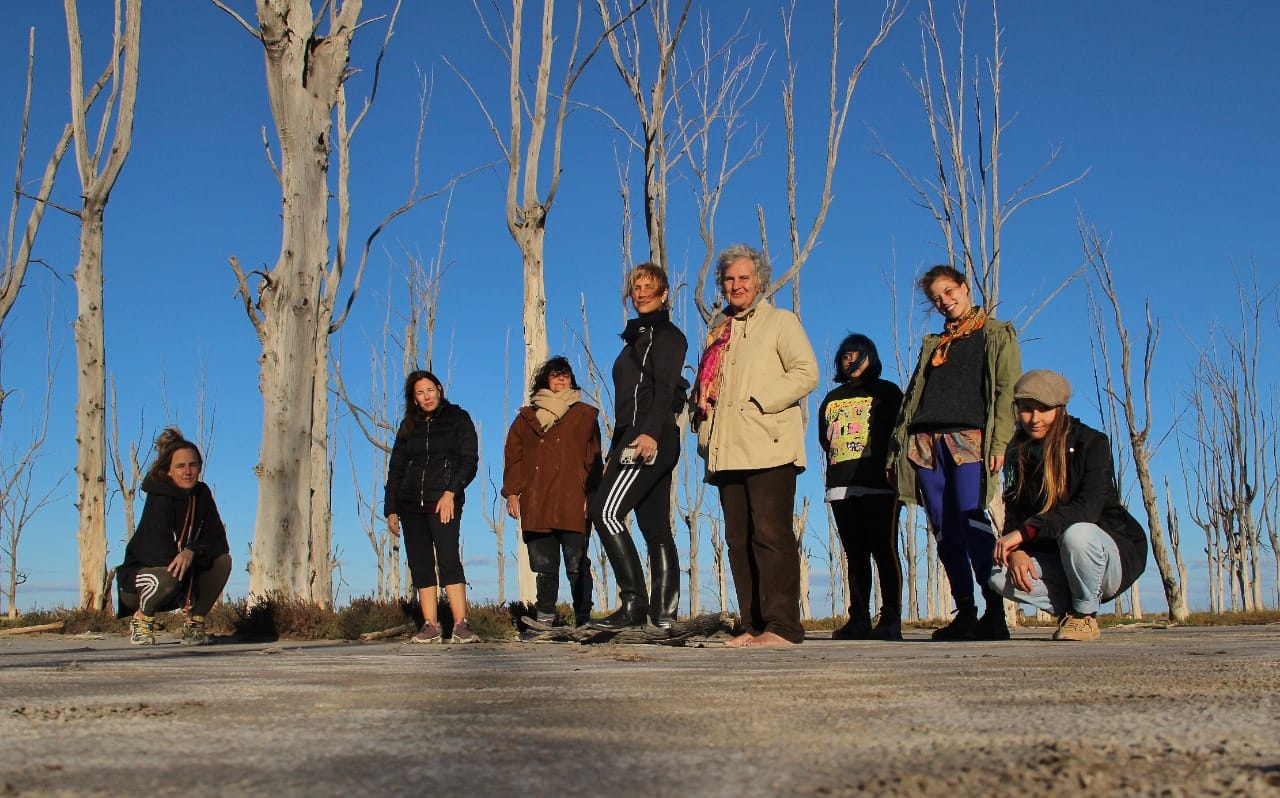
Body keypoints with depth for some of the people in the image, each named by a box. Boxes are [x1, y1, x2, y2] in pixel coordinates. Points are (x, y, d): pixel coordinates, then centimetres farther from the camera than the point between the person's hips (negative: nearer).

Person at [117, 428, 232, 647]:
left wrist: (192, 552, -28)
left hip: (184, 574, 5)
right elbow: (160, 551, -27)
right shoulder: (159, 499, -20)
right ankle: (142, 617, -5)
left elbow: (218, 540, -6)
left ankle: (195, 622, -4)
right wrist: (187, 599, -29)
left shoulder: (202, 494, -1)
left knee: (223, 560, -16)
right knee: (168, 577, -37)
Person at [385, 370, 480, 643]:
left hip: (444, 501, -4)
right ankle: (430, 625, 2)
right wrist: (391, 509, 10)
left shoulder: (457, 418, 6)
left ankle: (460, 625, -20)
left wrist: (451, 493, -15)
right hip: (410, 504, 5)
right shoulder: (409, 425, 17)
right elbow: (396, 468, 18)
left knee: (448, 559, -17)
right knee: (420, 565, 0)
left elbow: (469, 460, -1)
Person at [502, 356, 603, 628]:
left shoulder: (584, 415, 15)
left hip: (572, 503, -2)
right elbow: (513, 455, 14)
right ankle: (544, 617, 8)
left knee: (577, 564, -5)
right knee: (544, 565, 3)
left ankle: (583, 618, 0)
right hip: (536, 503, 2)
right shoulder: (527, 417, 19)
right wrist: (512, 492, 2)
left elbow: (593, 458, 8)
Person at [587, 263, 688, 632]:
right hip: (634, 439, 10)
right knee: (656, 528, 5)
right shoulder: (636, 338, 27)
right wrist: (614, 454, 22)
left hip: (651, 439, -10)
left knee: (605, 510, -18)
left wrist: (650, 432, -30)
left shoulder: (666, 334, 0)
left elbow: (664, 388, -16)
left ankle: (634, 602, -19)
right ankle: (664, 612, 5)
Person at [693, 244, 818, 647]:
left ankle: (782, 625, -10)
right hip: (728, 450, 6)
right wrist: (702, 404, 7)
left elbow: (806, 373, -5)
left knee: (771, 533, -11)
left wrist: (758, 400, -12)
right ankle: (754, 625, 7)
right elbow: (706, 381, 29)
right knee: (739, 538, 3)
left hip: (769, 447, -6)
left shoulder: (781, 321, 7)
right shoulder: (718, 328, 24)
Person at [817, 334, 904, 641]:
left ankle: (891, 618, -9)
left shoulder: (886, 392, 9)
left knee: (884, 550, -9)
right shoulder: (831, 399, 23)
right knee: (855, 555, 5)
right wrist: (840, 465, 8)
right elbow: (824, 439, 21)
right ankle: (859, 619, 5)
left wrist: (891, 468, -5)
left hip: (878, 485, -5)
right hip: (841, 487, 5)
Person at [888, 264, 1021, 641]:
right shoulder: (932, 344, 25)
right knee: (946, 532, 0)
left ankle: (995, 613, -15)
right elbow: (912, 396, 21)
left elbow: (1007, 392, -1)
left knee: (971, 521, -18)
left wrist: (999, 443, -14)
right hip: (925, 442, 5)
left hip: (970, 439, -5)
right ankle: (965, 614, 5)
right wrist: (897, 447, 10)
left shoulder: (997, 335, 11)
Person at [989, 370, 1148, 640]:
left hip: (1113, 555, -4)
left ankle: (1085, 615, -13)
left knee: (1076, 533, -38)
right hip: (1057, 560, 4)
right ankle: (1070, 608, 0)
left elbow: (1088, 508, -28)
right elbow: (1014, 514, -3)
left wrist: (1025, 531, -36)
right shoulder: (1020, 453, 2)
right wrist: (1016, 551, -26)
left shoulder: (1091, 443, -14)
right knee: (1001, 575, -23)